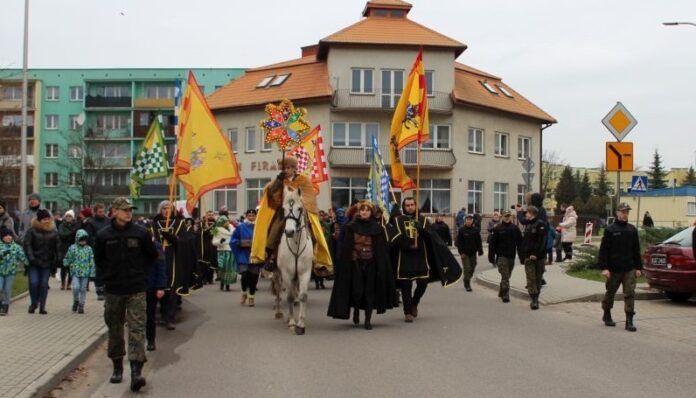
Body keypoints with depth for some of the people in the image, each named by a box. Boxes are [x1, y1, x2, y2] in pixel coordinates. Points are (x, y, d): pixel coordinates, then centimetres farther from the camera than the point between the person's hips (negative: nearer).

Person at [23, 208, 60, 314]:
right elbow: (27, 245, -8)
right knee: (33, 282, -8)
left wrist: (55, 264, 2)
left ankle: (42, 306, 11)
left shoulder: (53, 232, 6)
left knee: (44, 284, 1)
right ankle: (34, 303, 13)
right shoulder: (31, 231, -2)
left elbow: (57, 248, 7)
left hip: (47, 263, 2)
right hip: (34, 263, -2)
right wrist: (31, 258, -18)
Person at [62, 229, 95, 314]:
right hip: (75, 272, -2)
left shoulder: (88, 249, 4)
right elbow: (67, 258, 9)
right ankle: (75, 301, 11)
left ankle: (81, 305, 14)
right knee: (76, 287, -14)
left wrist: (92, 273, 4)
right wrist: (66, 263, -9)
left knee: (83, 289, 4)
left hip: (85, 273, 2)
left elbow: (91, 262, 7)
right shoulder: (72, 248, -1)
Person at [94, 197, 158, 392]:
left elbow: (152, 255, 11)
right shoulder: (103, 235, -1)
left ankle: (136, 370, -14)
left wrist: (141, 272, 7)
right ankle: (117, 366, 26)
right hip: (112, 290, 2)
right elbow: (98, 259, 14)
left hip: (136, 289, -2)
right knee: (114, 328, 11)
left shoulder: (141, 233, -3)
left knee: (136, 328, -10)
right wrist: (103, 278, 7)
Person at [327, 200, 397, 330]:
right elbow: (345, 247, -1)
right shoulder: (351, 227, -1)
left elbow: (382, 249, 2)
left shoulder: (377, 228, 1)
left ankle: (368, 320, 11)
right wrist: (346, 264, -8)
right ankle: (356, 310, 29)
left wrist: (382, 265, -4)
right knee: (357, 290, -2)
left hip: (371, 263, 1)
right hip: (355, 262, -1)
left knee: (370, 291, 2)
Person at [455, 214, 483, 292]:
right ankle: (467, 285, -1)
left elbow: (479, 242, 7)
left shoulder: (476, 231, 4)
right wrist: (461, 252, -10)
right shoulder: (461, 230, -3)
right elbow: (459, 242, -4)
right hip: (465, 253, -3)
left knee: (472, 269, 9)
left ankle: (467, 282, 29)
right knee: (467, 269, -7)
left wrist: (480, 251, 0)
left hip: (473, 253, 3)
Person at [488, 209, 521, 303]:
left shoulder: (515, 228, 5)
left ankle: (501, 292, 29)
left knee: (506, 276, 14)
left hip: (511, 256, 4)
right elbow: (492, 243, -5)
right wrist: (491, 257, -8)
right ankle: (505, 295, -8)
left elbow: (520, 243, 6)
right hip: (501, 256, -4)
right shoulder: (497, 229, -4)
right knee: (505, 277, -9)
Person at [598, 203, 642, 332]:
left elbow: (636, 250, 13)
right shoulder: (610, 230, -4)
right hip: (614, 269, -3)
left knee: (630, 294, -4)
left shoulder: (632, 230, 8)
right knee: (610, 292, 11)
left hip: (629, 269, 3)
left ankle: (629, 321, -3)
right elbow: (603, 250, -6)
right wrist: (604, 268, -12)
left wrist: (638, 267, 9)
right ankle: (607, 315, 30)